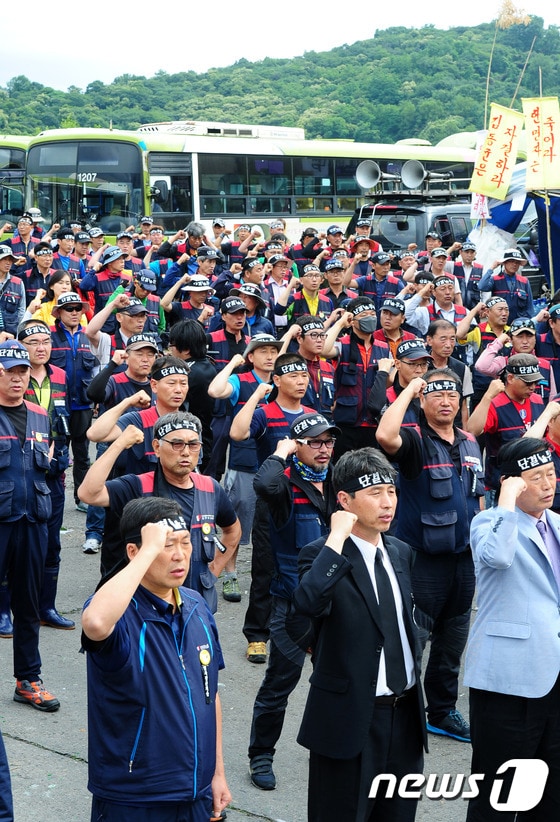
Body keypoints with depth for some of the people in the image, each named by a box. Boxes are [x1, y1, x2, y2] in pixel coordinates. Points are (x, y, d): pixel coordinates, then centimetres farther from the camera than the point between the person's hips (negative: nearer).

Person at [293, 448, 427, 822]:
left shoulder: (401, 553, 9)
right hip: (351, 717, -6)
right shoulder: (322, 553, -12)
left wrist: (414, 662, 14)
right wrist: (337, 537, -29)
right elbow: (308, 602, -34)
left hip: (406, 715, 6)